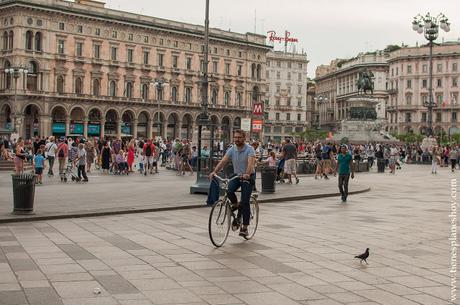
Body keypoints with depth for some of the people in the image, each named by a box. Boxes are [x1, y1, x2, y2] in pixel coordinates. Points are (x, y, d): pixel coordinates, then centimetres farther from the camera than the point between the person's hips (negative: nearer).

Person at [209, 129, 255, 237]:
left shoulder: (249, 149, -15)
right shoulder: (232, 149, 0)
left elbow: (251, 163, -31)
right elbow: (223, 161, -9)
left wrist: (247, 174, -49)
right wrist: (214, 172, -26)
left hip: (248, 177, -4)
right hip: (236, 175, 4)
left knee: (245, 202, -9)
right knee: (229, 190, -25)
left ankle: (244, 227, 0)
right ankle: (236, 207, 4)